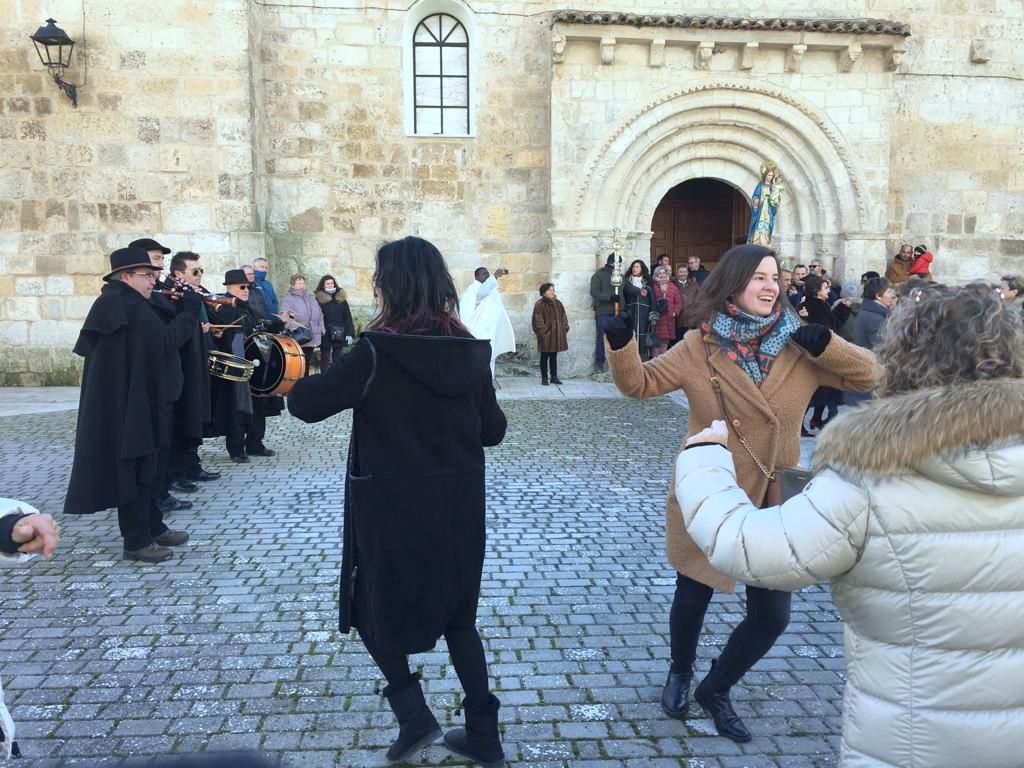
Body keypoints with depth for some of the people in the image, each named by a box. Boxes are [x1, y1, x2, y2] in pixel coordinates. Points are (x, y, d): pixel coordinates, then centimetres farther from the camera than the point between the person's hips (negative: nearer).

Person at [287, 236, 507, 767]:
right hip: (457, 506, 5)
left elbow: (305, 405, -11)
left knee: (377, 607, 20)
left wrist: (301, 380, 10)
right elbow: (493, 431, 5)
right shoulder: (470, 351, -3)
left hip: (390, 507, -4)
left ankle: (414, 717, 13)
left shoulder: (376, 352, -17)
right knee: (457, 612, 20)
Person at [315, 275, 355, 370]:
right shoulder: (319, 300, -1)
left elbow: (347, 317, 5)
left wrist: (350, 333, -2)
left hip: (339, 336, 2)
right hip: (325, 336, -2)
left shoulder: (341, 298, 6)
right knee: (325, 361, 6)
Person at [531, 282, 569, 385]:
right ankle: (544, 377, 12)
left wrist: (564, 329, 5)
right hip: (546, 336, -5)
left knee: (554, 356, 13)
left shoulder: (558, 303, 10)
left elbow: (563, 318, 14)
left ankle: (554, 377, 20)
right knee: (544, 357, 5)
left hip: (557, 335, 5)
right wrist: (544, 332, -16)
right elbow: (538, 322, -12)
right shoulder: (539, 305, -9)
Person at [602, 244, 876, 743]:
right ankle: (680, 674, 48)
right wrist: (621, 346, -25)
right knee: (693, 596, 16)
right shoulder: (699, 347, -8)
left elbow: (868, 377, -3)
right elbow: (639, 383, -5)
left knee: (772, 615, 8)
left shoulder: (799, 349, -4)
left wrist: (826, 345, -20)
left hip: (773, 503, 3)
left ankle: (716, 690, 34)